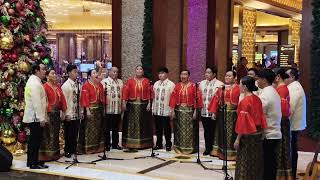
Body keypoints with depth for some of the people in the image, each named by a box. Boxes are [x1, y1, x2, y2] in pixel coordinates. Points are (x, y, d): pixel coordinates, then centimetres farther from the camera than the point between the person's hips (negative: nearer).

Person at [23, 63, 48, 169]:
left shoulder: (33, 81, 16)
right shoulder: (35, 84, -18)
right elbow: (37, 103, -23)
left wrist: (42, 117, 21)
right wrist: (41, 118, -20)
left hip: (32, 117, 10)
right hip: (35, 117, -10)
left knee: (33, 140, 16)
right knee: (36, 140, -4)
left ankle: (31, 161, 24)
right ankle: (34, 163, 2)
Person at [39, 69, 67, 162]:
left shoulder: (58, 87, 13)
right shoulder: (45, 87, -10)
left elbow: (62, 99, 11)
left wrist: (63, 111, 4)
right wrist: (46, 115, -20)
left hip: (57, 113, 7)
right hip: (49, 113, -7)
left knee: (56, 133, 13)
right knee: (48, 134, -1)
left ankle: (55, 153, 22)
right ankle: (47, 154, 6)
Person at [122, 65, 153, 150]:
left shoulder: (147, 81, 5)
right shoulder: (130, 81, 3)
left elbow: (149, 93, 0)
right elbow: (125, 92, -2)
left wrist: (149, 103, -9)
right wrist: (124, 103, -10)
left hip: (143, 106, 1)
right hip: (132, 105, -1)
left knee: (143, 124, 6)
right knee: (131, 124, 1)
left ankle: (143, 143, 15)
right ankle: (130, 144, 6)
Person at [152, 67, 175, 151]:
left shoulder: (171, 84, -5)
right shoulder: (156, 84, 11)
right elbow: (153, 97, 13)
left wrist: (171, 110, -13)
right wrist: (153, 108, 9)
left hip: (166, 111, -5)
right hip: (156, 110, 5)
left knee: (166, 128, 2)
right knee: (158, 128, 12)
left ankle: (168, 145, 12)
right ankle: (159, 144, 21)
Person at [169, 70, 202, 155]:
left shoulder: (193, 86, -3)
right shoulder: (177, 86, 6)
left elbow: (197, 99, -7)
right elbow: (173, 98, 4)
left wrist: (196, 111, -13)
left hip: (189, 111, -3)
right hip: (179, 110, 3)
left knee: (189, 130, 2)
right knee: (179, 130, 9)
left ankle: (190, 148, 11)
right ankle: (179, 147, 19)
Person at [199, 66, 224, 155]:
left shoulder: (219, 84, -3)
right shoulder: (202, 83, 13)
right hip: (204, 111, 4)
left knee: (213, 131, 2)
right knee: (206, 131, 8)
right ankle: (207, 148, 15)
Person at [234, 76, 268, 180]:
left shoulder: (245, 102, -17)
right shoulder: (257, 99, 3)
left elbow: (243, 122, -17)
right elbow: (261, 117, 7)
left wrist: (238, 139, -11)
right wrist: (260, 132, 14)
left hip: (248, 136, -7)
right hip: (258, 135, 7)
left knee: (245, 164, 3)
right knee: (256, 162, 15)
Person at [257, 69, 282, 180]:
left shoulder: (264, 95, -16)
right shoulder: (274, 92, 12)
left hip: (267, 135, -9)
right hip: (275, 133, 9)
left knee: (267, 164, -2)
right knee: (271, 162, 14)